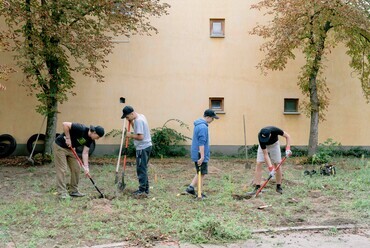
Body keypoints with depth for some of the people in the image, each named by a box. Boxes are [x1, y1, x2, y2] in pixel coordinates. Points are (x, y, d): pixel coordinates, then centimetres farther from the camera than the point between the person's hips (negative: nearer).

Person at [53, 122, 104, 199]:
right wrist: (68, 138, -26)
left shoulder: (89, 139, -5)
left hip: (70, 148, 8)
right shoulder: (81, 129, -28)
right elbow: (65, 124, -32)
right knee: (62, 170, -9)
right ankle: (62, 193, -5)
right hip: (60, 146, -8)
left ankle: (73, 190, 16)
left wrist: (86, 166, -14)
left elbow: (85, 153, -4)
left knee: (76, 168, 6)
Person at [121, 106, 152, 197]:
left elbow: (140, 136, -25)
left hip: (143, 148, -10)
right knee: (143, 169, 16)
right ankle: (145, 189, 22)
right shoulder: (141, 116, 11)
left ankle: (142, 191, -1)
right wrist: (131, 122, 9)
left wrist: (131, 135, -10)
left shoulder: (138, 120, -19)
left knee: (141, 169, -5)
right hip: (146, 146, 10)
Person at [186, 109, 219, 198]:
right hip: (200, 155, -9)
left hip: (196, 154, 9)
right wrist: (202, 156, -24)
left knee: (200, 173, 18)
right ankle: (199, 193, 8)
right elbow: (201, 143, -24)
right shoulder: (203, 127, -20)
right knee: (202, 174, 1)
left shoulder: (198, 125, 13)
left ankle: (191, 187, 13)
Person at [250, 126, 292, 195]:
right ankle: (257, 187, -12)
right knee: (259, 164, -13)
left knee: (277, 164, -7)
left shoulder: (274, 130, -39)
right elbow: (265, 154, -34)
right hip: (263, 147, -1)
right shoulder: (260, 137, -38)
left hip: (274, 144, 1)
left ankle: (278, 186, 7)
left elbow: (287, 136, -22)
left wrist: (287, 148, -34)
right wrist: (270, 167, -40)